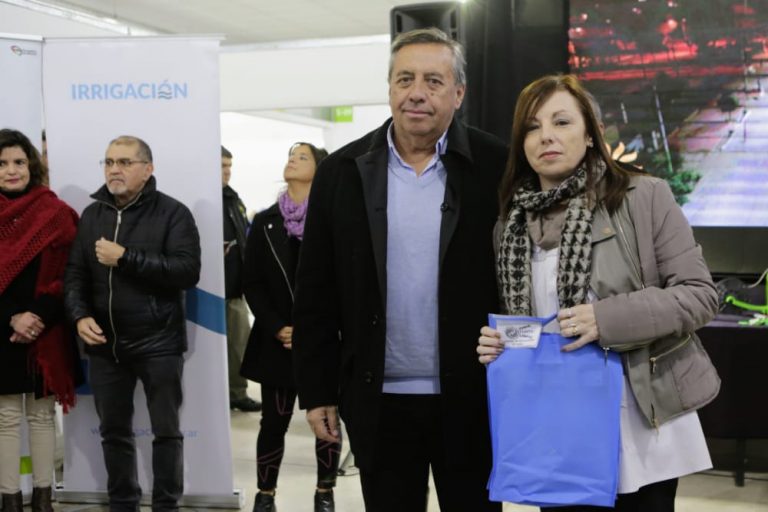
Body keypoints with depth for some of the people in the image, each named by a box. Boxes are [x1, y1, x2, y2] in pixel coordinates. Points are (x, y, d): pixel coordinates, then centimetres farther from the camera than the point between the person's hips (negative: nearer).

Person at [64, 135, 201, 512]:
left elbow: (187, 271, -18)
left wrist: (126, 257, -20)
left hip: (158, 342, -4)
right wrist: (80, 315, -10)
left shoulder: (172, 213, -6)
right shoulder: (92, 215, 10)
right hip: (104, 343, 5)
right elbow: (75, 274, 9)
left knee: (166, 431, 6)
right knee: (113, 432, 14)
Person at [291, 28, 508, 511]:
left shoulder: (497, 167, -4)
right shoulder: (343, 171, 1)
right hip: (379, 399, 2)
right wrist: (318, 391, 1)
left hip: (471, 398, -1)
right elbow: (316, 294, 3)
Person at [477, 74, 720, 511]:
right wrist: (497, 342, -7)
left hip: (642, 426, -3)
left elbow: (700, 294, -9)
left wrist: (609, 319, -22)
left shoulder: (645, 198, -7)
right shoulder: (511, 225, 6)